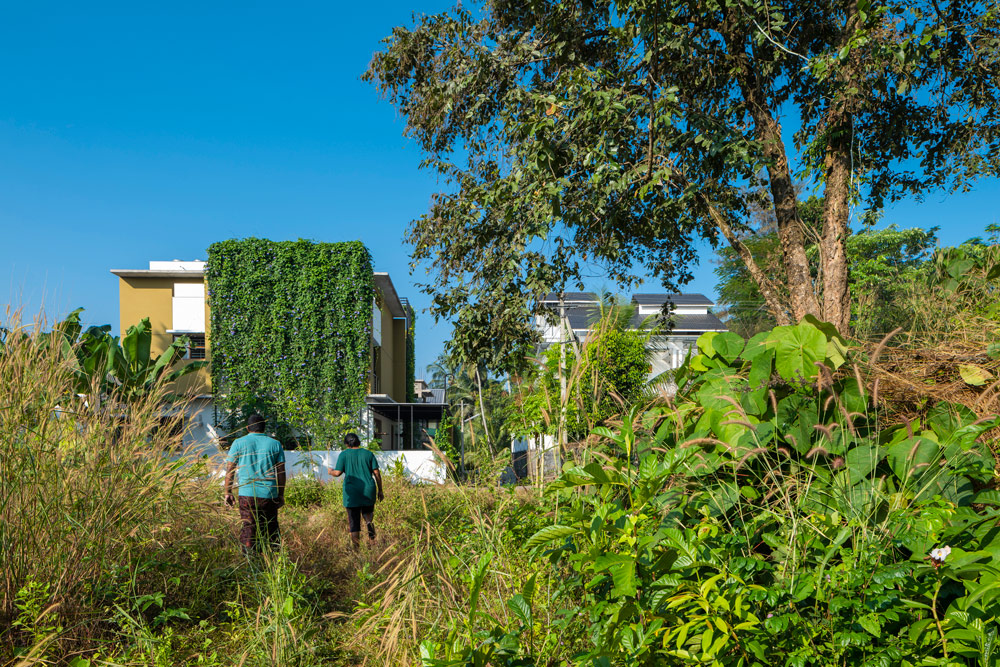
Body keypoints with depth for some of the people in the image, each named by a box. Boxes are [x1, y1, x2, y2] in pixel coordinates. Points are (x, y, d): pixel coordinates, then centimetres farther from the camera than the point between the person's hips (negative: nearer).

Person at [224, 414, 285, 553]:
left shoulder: (239, 443, 3)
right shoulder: (275, 444, 6)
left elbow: (230, 470, 4)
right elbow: (281, 472, 6)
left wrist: (228, 492, 11)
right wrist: (281, 495, 12)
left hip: (247, 494, -1)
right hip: (269, 494, 1)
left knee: (248, 529, 3)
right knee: (271, 529, 10)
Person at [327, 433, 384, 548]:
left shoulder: (344, 454, -1)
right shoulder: (368, 454, 5)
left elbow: (337, 473, -6)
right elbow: (377, 473, 2)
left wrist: (330, 471, 16)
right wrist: (380, 490, 8)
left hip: (352, 492, -2)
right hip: (369, 490, 2)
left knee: (354, 521, 6)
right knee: (367, 512, 21)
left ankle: (356, 547, 0)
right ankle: (370, 522, -13)